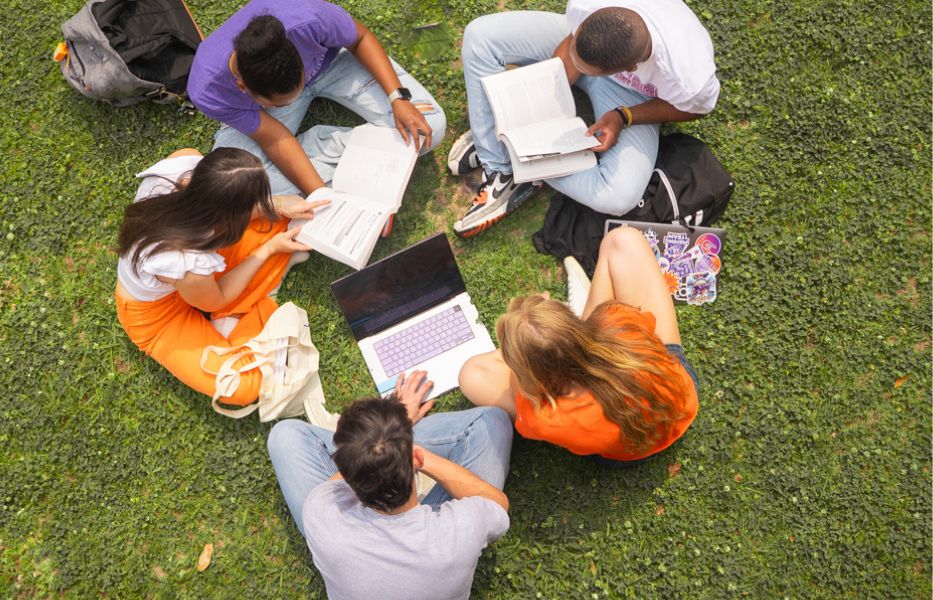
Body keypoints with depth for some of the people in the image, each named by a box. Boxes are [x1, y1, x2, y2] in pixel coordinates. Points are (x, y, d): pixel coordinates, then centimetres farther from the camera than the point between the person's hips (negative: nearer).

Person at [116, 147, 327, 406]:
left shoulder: (185, 162, -30)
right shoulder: (189, 267, -43)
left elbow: (217, 204, -4)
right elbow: (216, 300, -17)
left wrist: (278, 206, -13)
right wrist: (268, 250, -10)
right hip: (158, 313, -6)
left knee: (278, 224, -9)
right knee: (243, 387, -19)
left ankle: (232, 318, -1)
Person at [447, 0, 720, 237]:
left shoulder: (690, 79, -40)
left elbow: (695, 108, -15)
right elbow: (570, 48, -12)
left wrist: (624, 117, -26)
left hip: (633, 94, -2)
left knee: (619, 198, -28)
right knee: (481, 34, -17)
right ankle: (499, 174, -12)